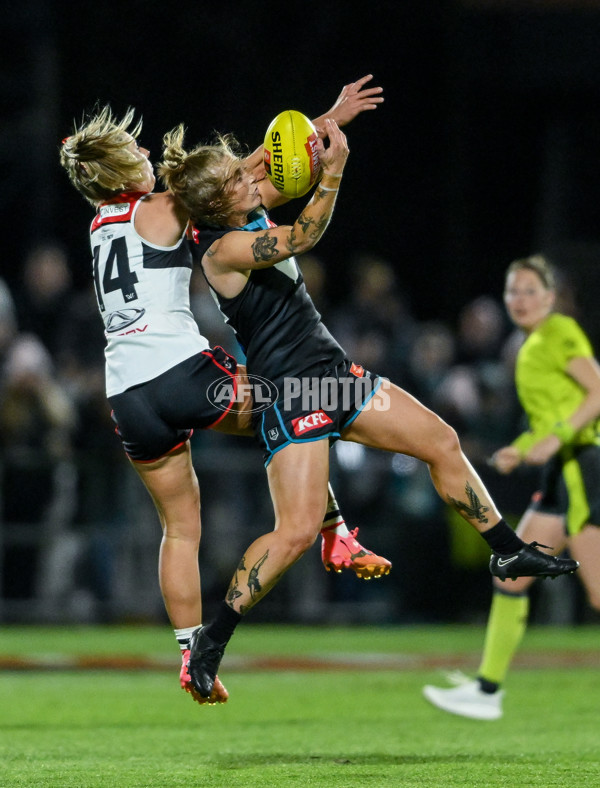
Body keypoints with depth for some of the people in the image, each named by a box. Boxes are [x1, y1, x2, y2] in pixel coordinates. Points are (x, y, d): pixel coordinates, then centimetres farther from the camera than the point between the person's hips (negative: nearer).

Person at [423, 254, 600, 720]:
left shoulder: (561, 332, -7)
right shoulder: (530, 347, 19)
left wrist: (556, 437, -23)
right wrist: (520, 450, 12)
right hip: (560, 474, 10)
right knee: (510, 574, 8)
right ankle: (488, 689, 12)